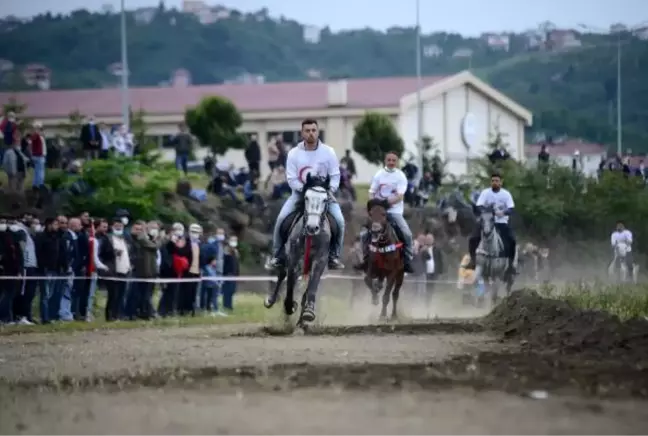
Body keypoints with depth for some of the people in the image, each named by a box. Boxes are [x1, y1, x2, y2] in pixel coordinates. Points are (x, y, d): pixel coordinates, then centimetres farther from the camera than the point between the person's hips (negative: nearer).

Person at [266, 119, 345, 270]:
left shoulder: (328, 152, -2)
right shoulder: (294, 153, -4)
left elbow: (335, 176, -2)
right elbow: (291, 178, -7)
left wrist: (330, 189, -20)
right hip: (300, 193, 0)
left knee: (339, 221, -20)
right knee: (281, 219, -20)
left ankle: (333, 256, -3)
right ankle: (277, 255, -5)